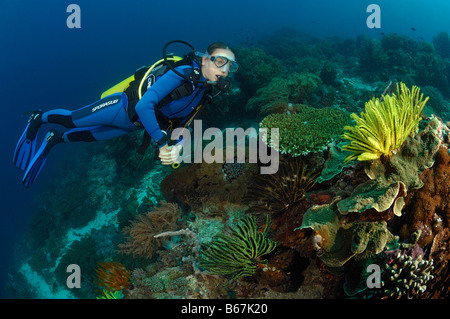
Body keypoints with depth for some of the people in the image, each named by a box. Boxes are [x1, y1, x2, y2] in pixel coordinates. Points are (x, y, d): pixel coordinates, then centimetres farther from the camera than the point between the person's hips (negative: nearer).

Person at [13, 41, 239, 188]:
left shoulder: (204, 94, -6)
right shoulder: (185, 73, -31)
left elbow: (182, 124, 3)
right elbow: (144, 106, -37)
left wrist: (178, 146, -18)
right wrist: (162, 144, -36)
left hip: (133, 123, 7)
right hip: (122, 106, -6)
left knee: (90, 136, 23)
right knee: (72, 120, 12)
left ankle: (56, 139, 49)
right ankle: (39, 118, 41)